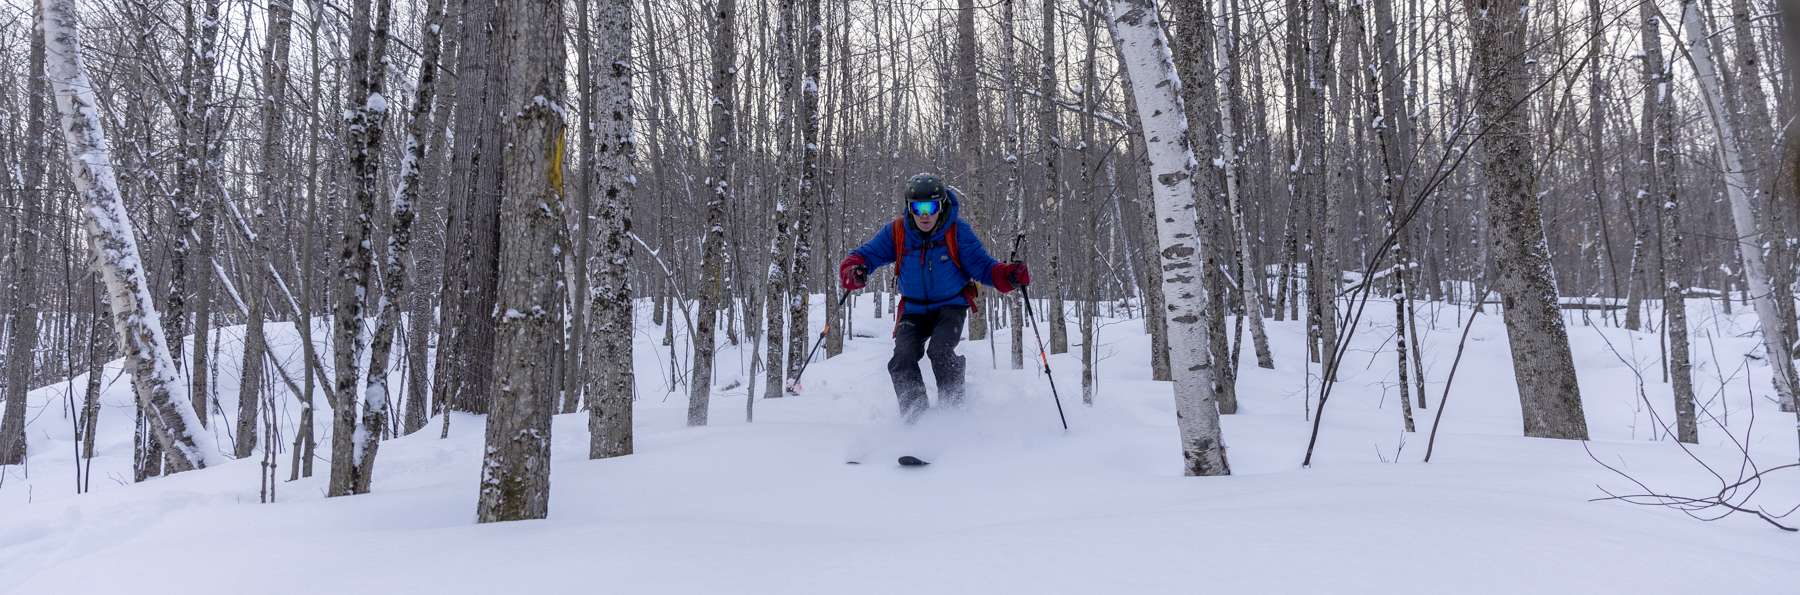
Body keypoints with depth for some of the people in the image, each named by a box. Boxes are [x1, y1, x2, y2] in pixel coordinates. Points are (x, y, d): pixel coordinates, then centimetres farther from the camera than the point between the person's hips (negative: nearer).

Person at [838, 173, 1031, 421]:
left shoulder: (957, 231, -16)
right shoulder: (896, 232, -11)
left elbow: (982, 265, -16)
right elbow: (866, 254, -8)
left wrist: (1010, 275, -36)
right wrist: (853, 270, -32)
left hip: (951, 305, -3)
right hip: (914, 309, 3)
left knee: (939, 351, -27)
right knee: (903, 359, -17)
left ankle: (954, 408, -8)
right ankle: (916, 417, -4)